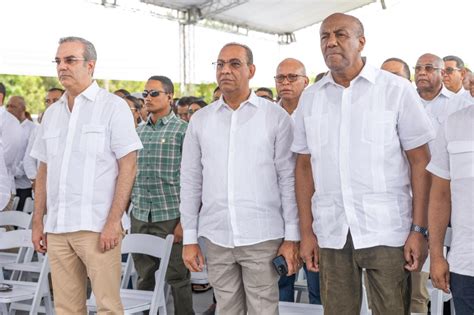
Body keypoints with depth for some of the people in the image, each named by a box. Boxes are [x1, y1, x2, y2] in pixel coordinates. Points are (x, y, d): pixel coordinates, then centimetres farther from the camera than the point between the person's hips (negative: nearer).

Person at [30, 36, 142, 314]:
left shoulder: (113, 106, -1)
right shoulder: (52, 113, 15)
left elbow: (128, 167, -7)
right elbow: (44, 171, 19)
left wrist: (114, 222, -14)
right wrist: (38, 222, 12)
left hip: (97, 226, -5)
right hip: (56, 228, 5)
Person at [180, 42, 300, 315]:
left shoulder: (276, 117, -1)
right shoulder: (200, 120, 8)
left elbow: (288, 179, -2)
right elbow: (190, 182, 9)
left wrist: (292, 235, -5)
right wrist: (189, 237, 7)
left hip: (262, 236, -3)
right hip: (216, 237, 3)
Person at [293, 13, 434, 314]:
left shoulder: (397, 89, -1)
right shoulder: (309, 98, 9)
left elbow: (420, 161, -2)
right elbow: (304, 166, 11)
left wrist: (419, 229, -8)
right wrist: (306, 231, 6)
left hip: (386, 232, -3)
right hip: (331, 234, 3)